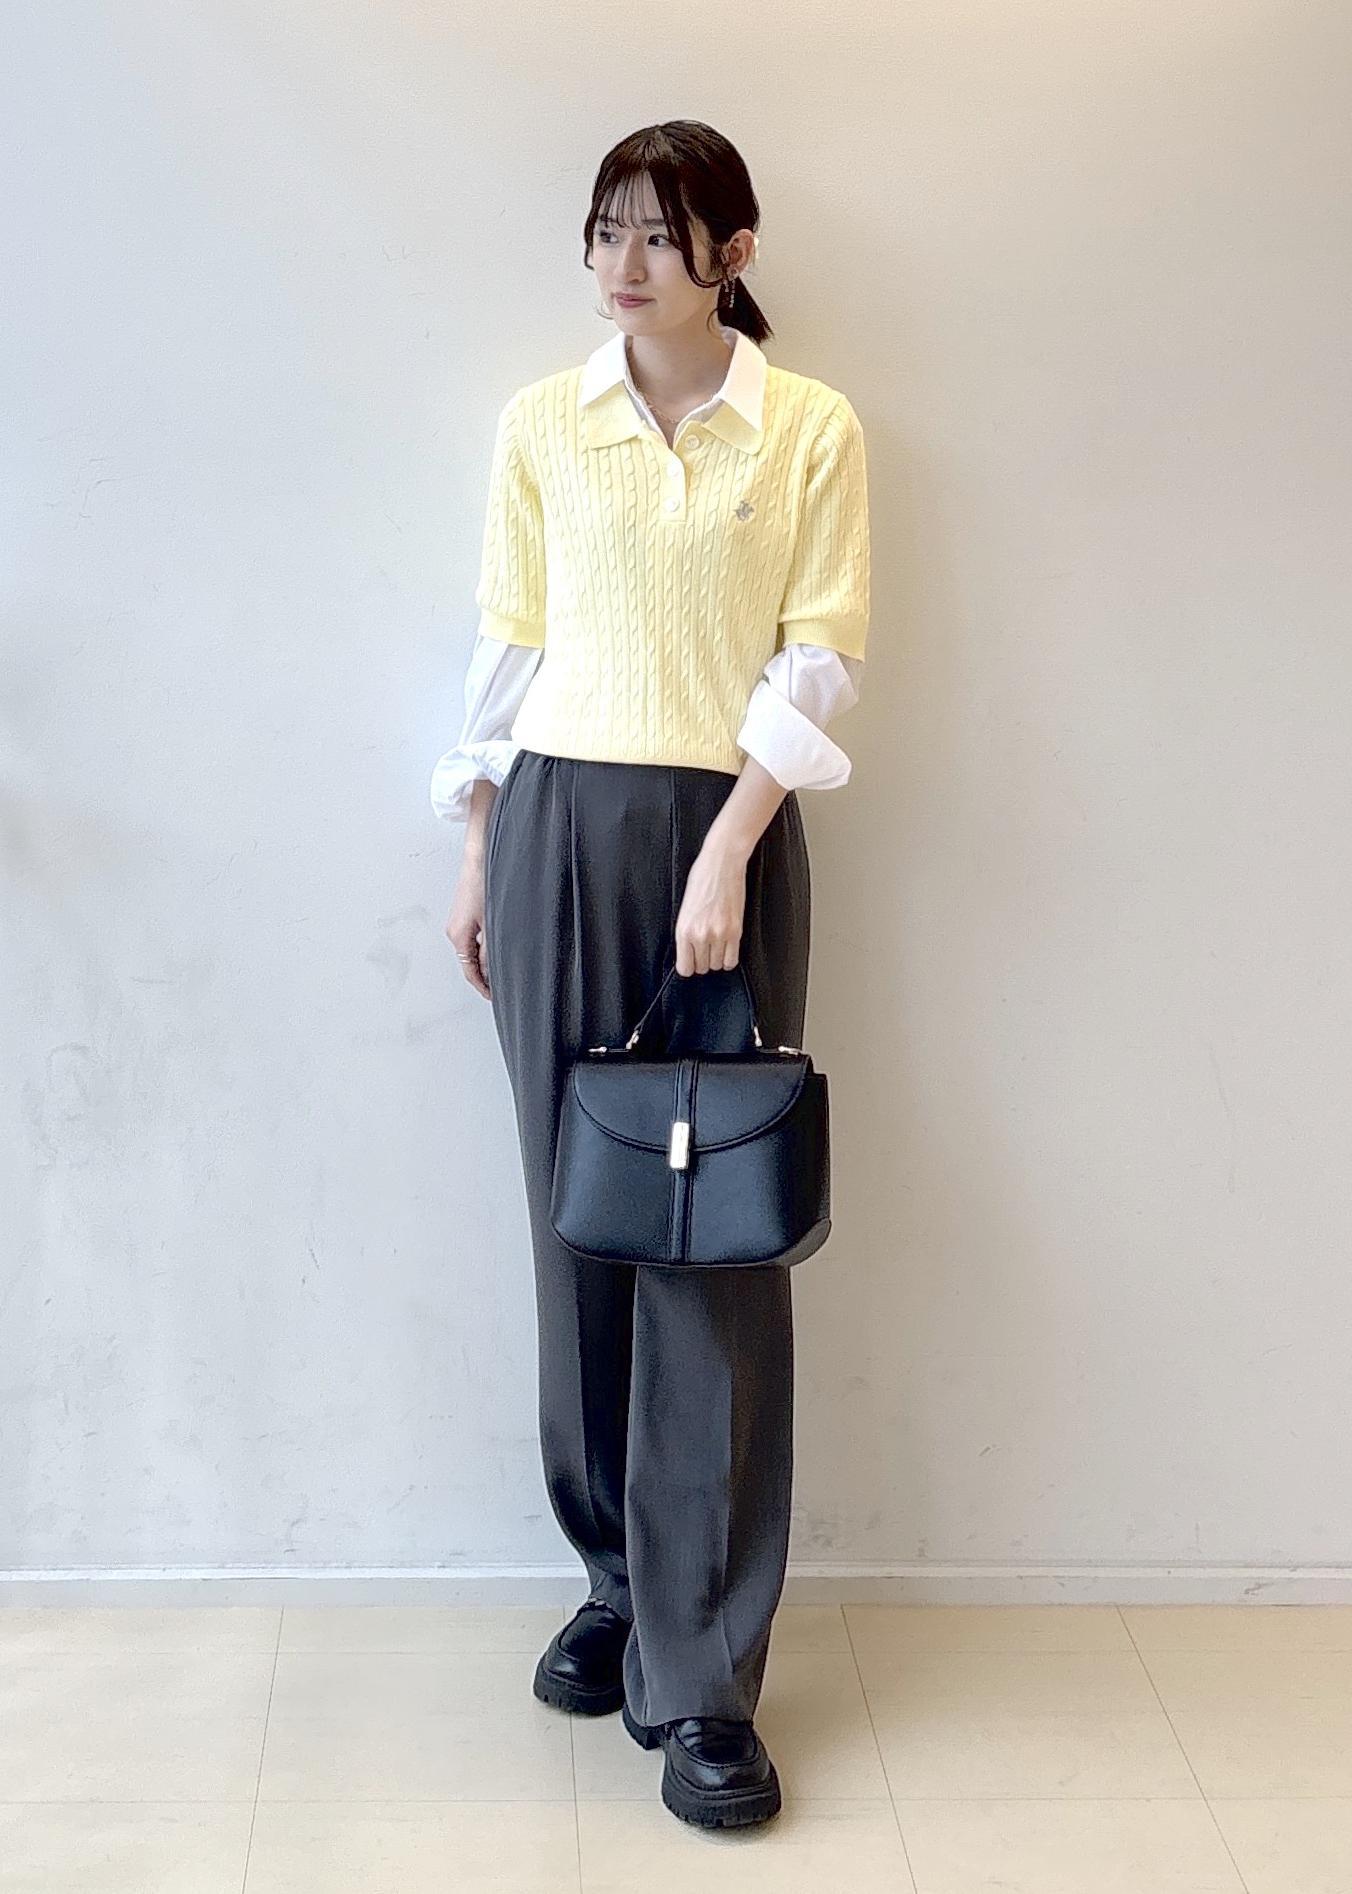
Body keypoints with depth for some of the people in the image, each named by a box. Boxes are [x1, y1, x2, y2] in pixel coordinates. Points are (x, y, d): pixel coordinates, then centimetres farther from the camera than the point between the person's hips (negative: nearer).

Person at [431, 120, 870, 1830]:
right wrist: (477, 860, 9)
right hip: (557, 827, 3)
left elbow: (819, 663, -4)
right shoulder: (539, 424, 7)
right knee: (578, 1214, 6)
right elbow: (508, 647, 10)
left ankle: (701, 1675, 2)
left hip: (727, 835, -2)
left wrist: (727, 855, -13)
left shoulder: (812, 430, 0)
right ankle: (621, 1579, 23)